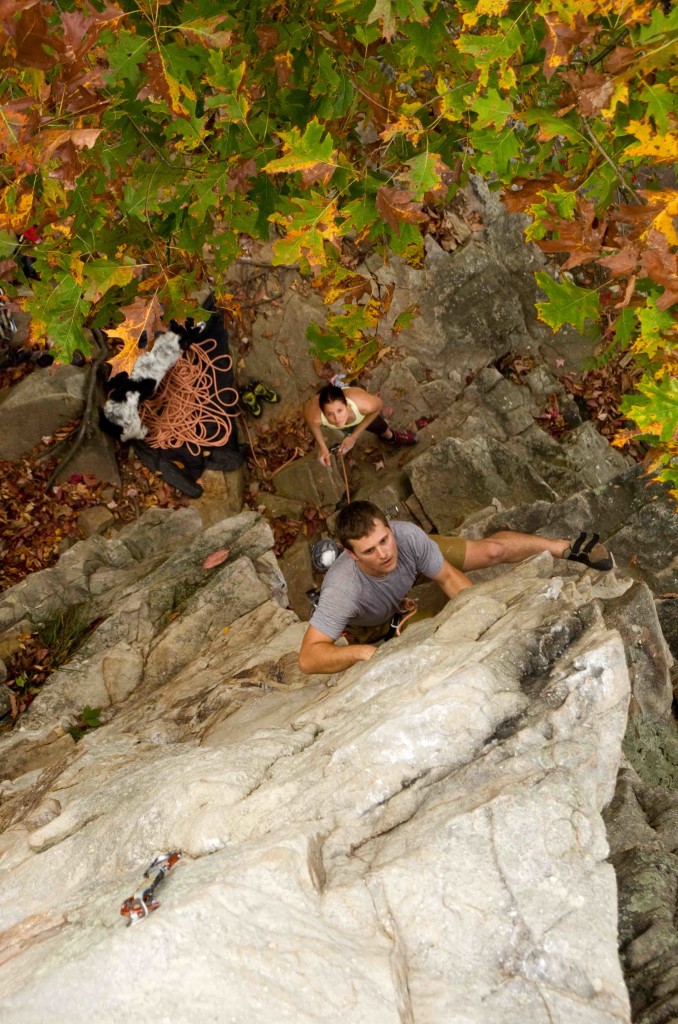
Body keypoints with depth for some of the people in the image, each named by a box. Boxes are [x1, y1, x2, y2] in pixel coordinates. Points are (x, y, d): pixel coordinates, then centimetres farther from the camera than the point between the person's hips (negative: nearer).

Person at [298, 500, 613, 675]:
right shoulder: (343, 589, -48)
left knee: (491, 550, -4)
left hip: (412, 564, 1)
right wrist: (365, 651, -63)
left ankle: (567, 548, 17)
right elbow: (308, 657, -49)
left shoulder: (407, 535, -40)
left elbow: (449, 577, -23)